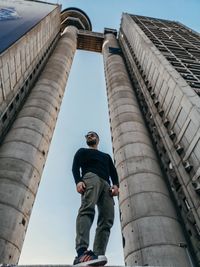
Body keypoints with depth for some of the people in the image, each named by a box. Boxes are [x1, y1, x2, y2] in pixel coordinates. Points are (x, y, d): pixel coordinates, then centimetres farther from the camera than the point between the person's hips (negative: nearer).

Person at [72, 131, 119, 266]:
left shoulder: (106, 156, 40)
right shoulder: (82, 151, 30)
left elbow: (113, 171, 23)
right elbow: (75, 167, 11)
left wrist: (116, 185, 0)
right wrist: (78, 181, -11)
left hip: (106, 184, 4)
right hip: (91, 177, -4)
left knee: (107, 219, -16)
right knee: (87, 209, -31)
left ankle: (98, 255, -25)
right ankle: (82, 252, -44)